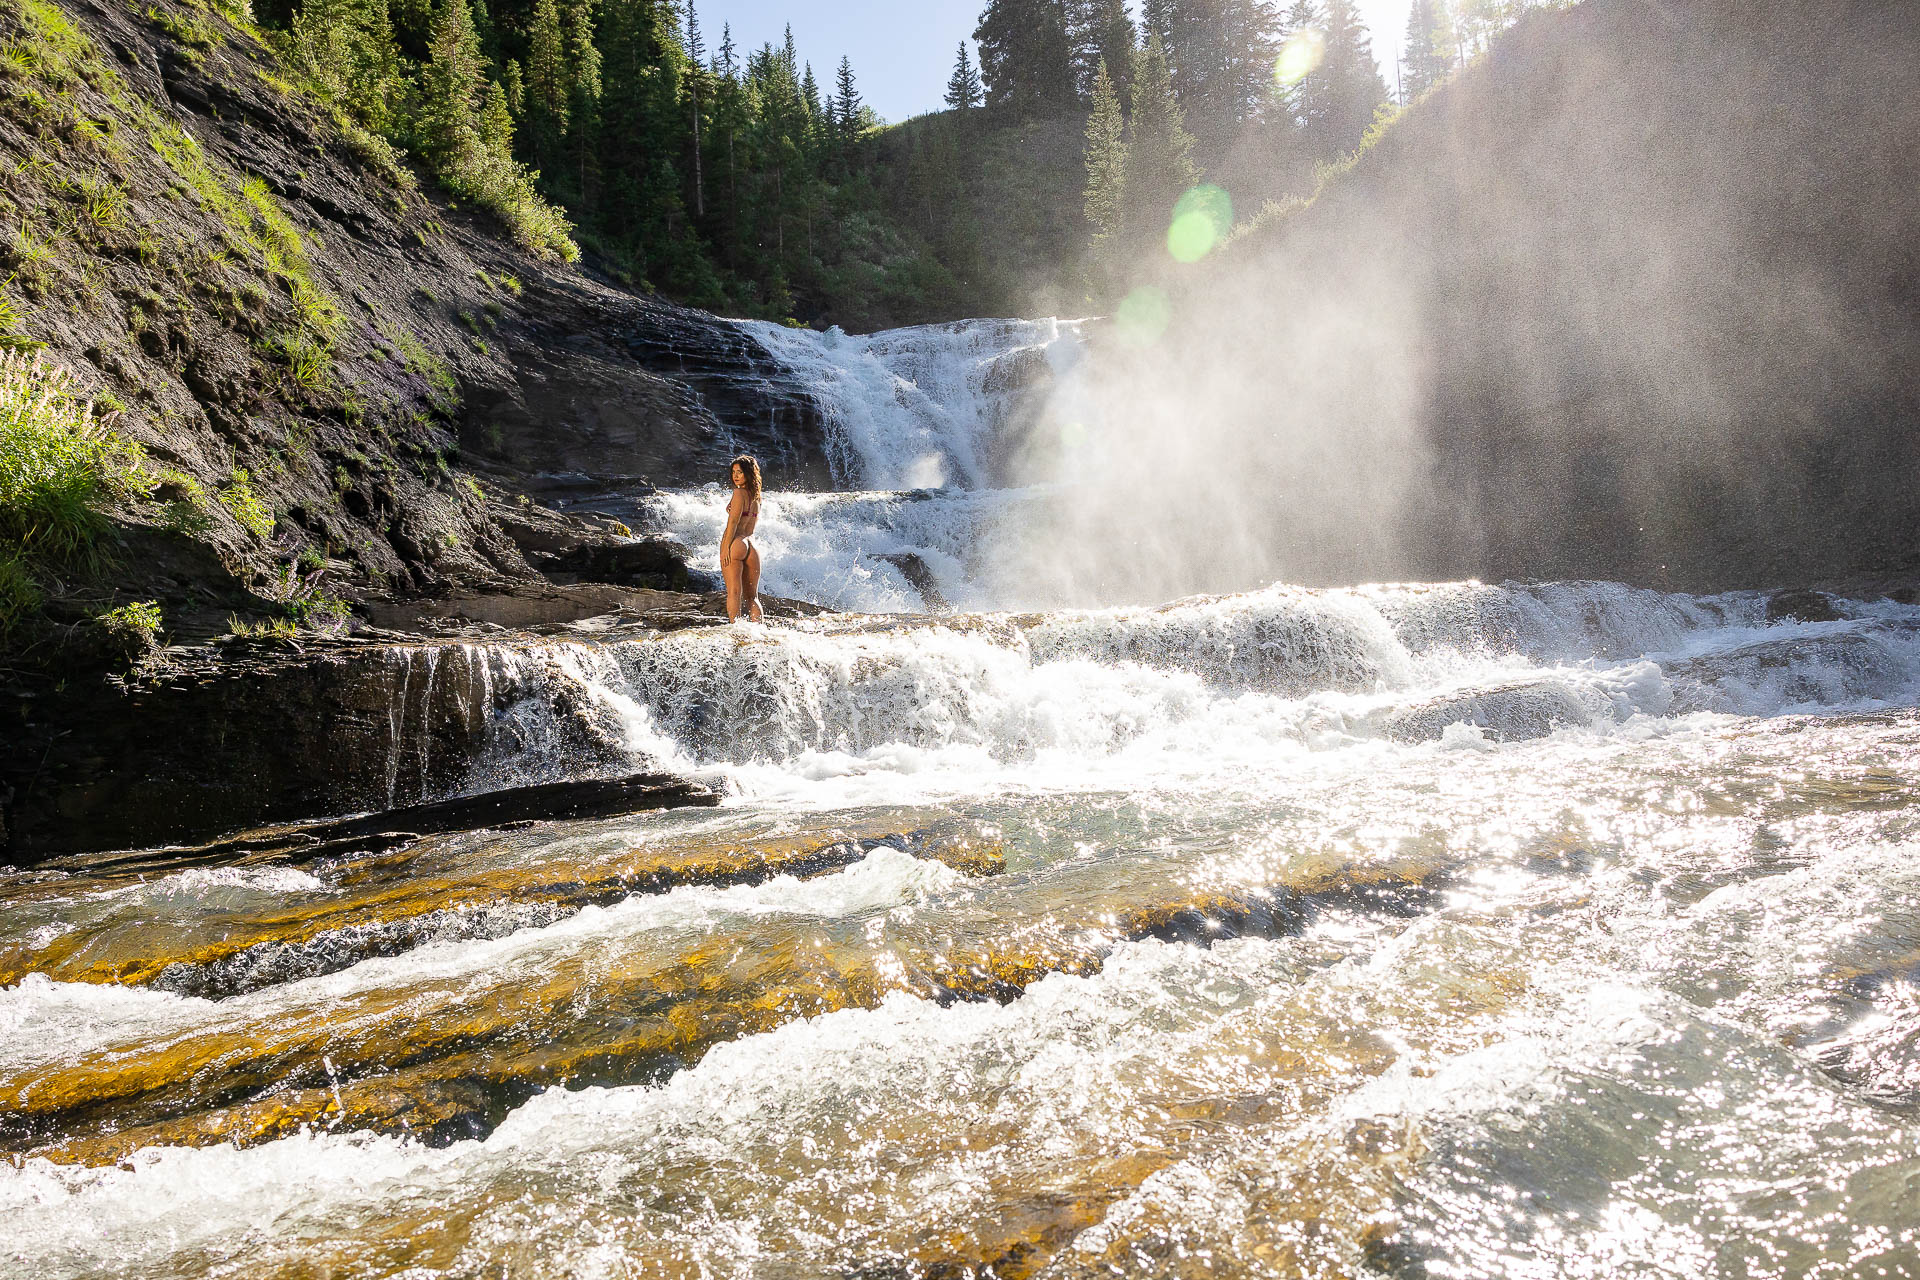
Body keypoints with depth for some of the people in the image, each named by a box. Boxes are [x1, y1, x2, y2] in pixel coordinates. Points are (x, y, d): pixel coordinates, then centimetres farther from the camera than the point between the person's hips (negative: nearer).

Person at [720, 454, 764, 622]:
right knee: (752, 596, 11)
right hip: (752, 546, 7)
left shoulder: (739, 493, -5)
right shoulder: (756, 497, 18)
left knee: (734, 592, -10)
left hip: (735, 544, -7)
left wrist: (725, 547, -13)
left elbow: (733, 521, -12)